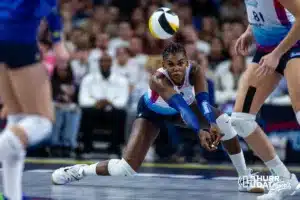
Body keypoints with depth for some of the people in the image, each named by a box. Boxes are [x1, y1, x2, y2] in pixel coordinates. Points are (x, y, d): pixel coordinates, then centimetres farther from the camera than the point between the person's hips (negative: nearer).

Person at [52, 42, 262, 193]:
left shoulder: (195, 70, -32)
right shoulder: (158, 79, -41)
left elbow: (203, 100, -46)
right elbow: (180, 107, -54)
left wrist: (212, 124, -66)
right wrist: (200, 131, -69)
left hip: (183, 107, 3)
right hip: (152, 112, -3)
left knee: (224, 122, -22)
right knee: (126, 168, -17)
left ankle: (246, 178, -8)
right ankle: (81, 170, 9)